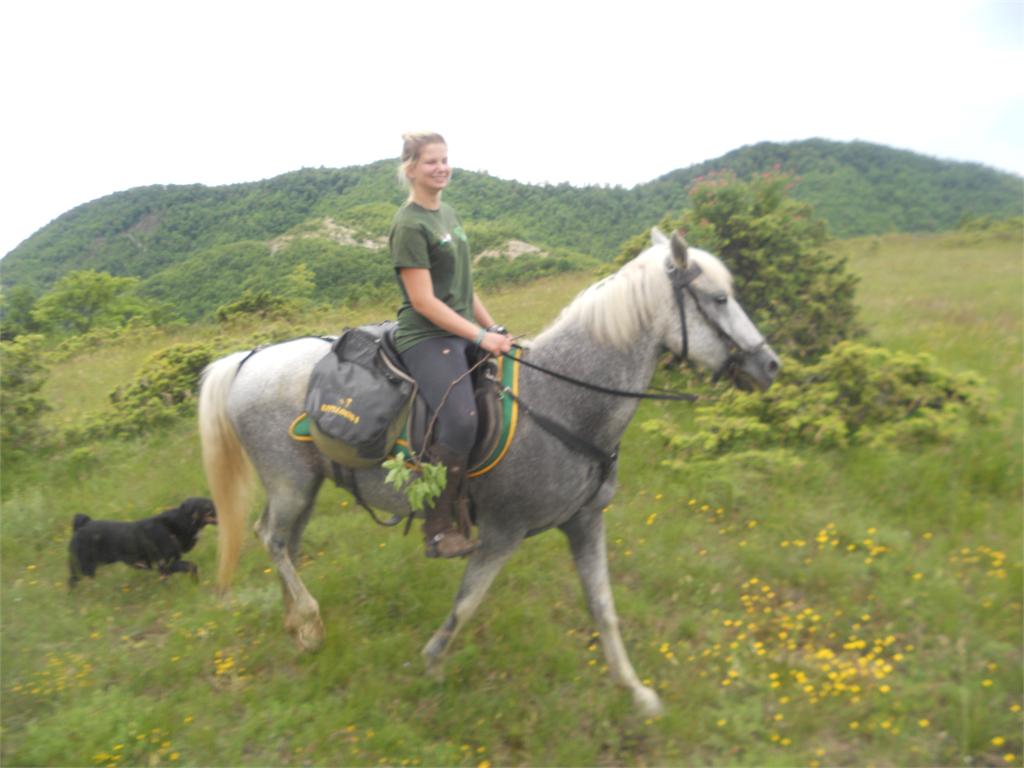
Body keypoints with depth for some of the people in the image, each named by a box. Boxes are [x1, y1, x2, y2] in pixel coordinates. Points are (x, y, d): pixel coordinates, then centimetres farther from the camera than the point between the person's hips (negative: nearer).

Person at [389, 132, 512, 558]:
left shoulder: (449, 214, 16)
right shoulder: (409, 225, -10)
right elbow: (423, 301, -16)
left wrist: (495, 329, 12)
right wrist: (480, 337, -17)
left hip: (463, 333, 9)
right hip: (426, 337, -9)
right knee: (460, 425, -25)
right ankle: (437, 530, -7)